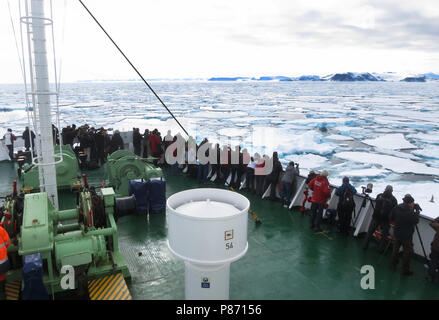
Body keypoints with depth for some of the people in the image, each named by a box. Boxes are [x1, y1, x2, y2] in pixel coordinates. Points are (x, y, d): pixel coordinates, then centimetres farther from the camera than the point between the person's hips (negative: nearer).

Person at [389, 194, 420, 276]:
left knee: (395, 249, 20)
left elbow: (391, 218, 4)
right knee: (407, 252, 8)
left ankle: (393, 265, 32)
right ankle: (405, 270, 17)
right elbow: (415, 221, -12)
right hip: (406, 235, -6)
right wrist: (416, 211, -7)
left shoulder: (396, 208, -5)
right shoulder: (410, 212, -24)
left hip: (397, 233, 6)